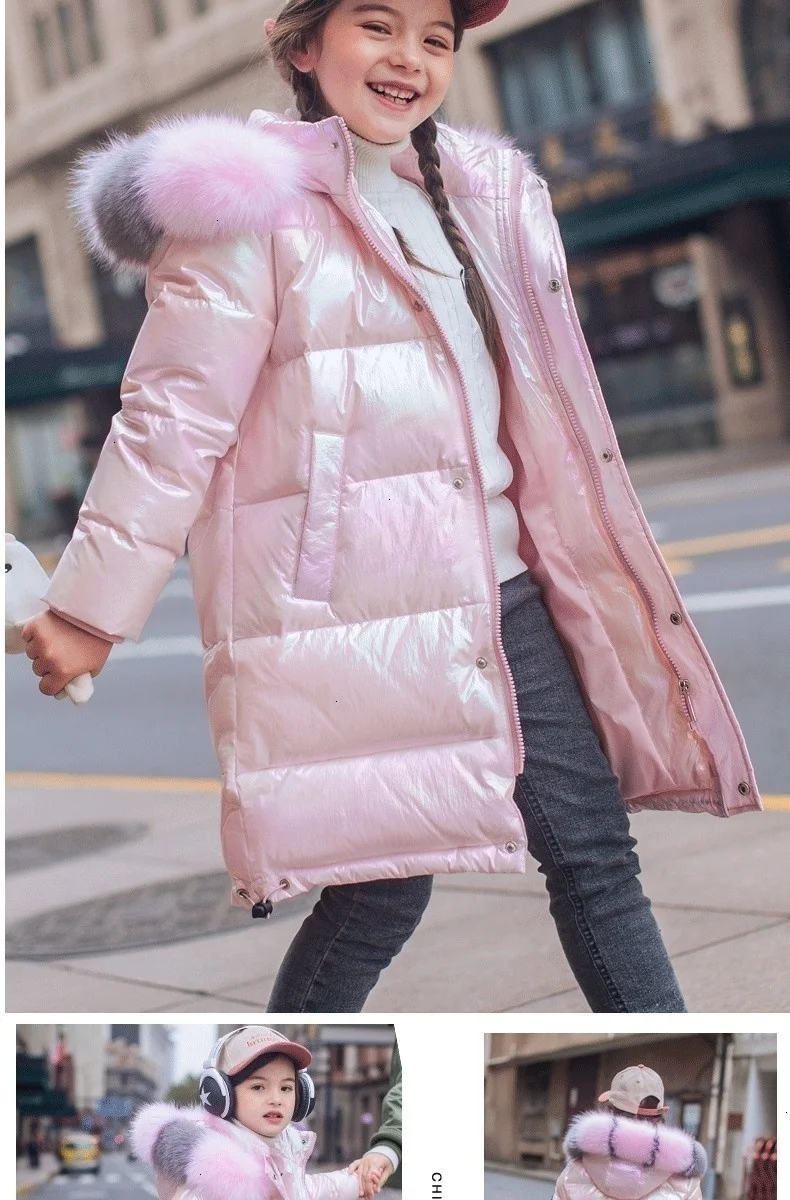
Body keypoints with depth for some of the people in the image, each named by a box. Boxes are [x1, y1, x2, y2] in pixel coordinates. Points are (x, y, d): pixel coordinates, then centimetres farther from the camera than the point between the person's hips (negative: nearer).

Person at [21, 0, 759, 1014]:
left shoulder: (482, 192, 17)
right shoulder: (257, 204, -5)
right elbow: (174, 418, -8)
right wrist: (90, 609, -8)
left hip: (498, 583, 7)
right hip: (350, 600, -7)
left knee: (594, 849, 6)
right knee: (386, 881, -4)